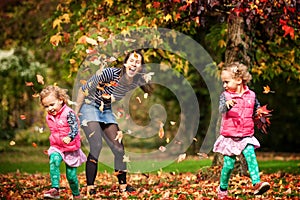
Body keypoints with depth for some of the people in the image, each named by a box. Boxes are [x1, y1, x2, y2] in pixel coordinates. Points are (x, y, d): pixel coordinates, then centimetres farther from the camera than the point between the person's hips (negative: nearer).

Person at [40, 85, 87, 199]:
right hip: (56, 147, 4)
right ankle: (55, 189, -37)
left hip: (71, 148, -4)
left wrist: (69, 137, -45)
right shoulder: (49, 117, 6)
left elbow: (75, 128, -28)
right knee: (54, 161, -28)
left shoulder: (68, 113, -16)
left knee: (71, 175, 2)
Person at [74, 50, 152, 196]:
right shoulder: (110, 73, -27)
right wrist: (76, 112, -13)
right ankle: (90, 187, -12)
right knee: (96, 146, -18)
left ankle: (123, 185, 15)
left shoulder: (137, 82, -11)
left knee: (119, 148, 0)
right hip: (90, 107, -5)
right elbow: (84, 90, -18)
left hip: (107, 111, 5)